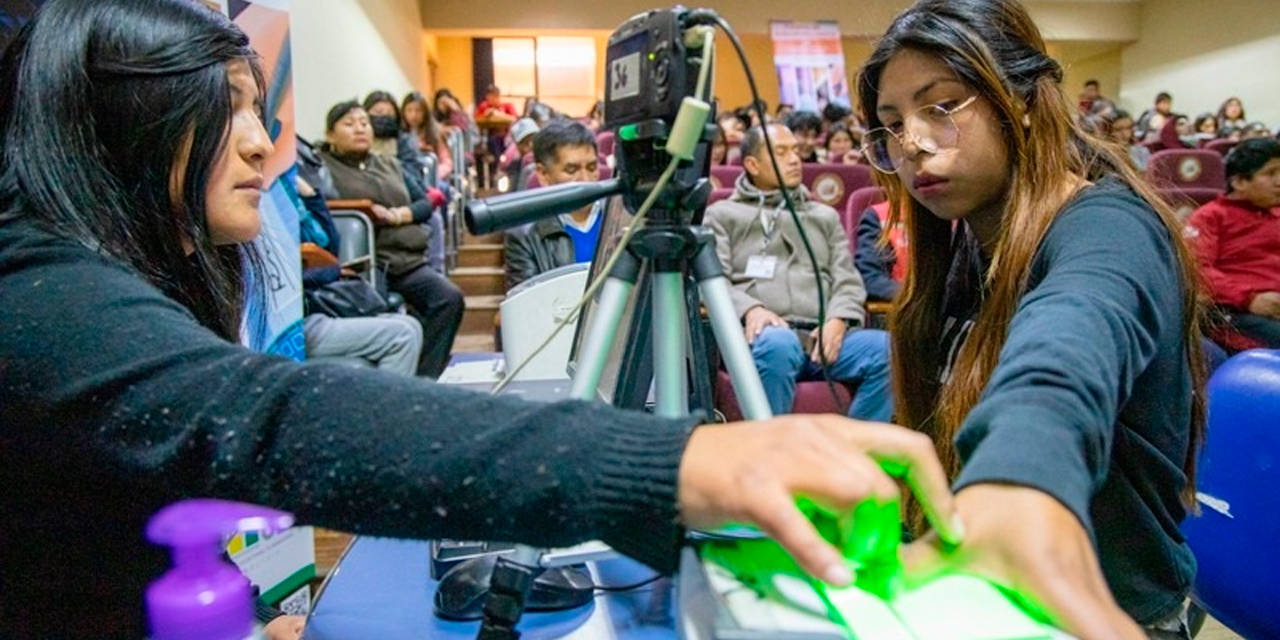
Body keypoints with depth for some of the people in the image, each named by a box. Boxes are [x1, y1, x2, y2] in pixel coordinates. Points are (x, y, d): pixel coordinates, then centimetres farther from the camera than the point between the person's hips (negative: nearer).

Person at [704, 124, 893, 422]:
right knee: (778, 344, -39)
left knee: (890, 350, -26)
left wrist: (838, 319, -5)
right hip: (767, 334, -3)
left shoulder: (825, 216, 28)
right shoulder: (722, 215, 18)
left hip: (823, 338, 4)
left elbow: (848, 280, 17)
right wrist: (749, 308, -16)